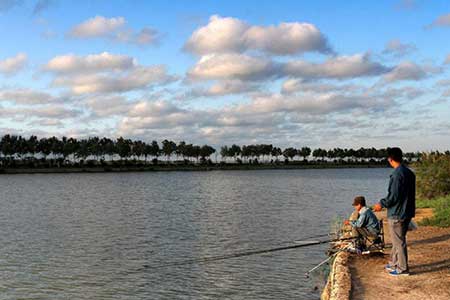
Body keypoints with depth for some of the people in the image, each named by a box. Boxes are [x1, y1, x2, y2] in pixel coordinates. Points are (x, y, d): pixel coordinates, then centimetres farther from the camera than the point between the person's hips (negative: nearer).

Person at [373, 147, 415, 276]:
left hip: (396, 214, -9)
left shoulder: (397, 174, -21)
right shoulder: (410, 173, 8)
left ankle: (403, 268, 11)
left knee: (399, 242, 2)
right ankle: (394, 263, 30)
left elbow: (393, 196, -22)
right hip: (407, 212, 9)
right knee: (398, 240, 19)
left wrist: (381, 204, -6)